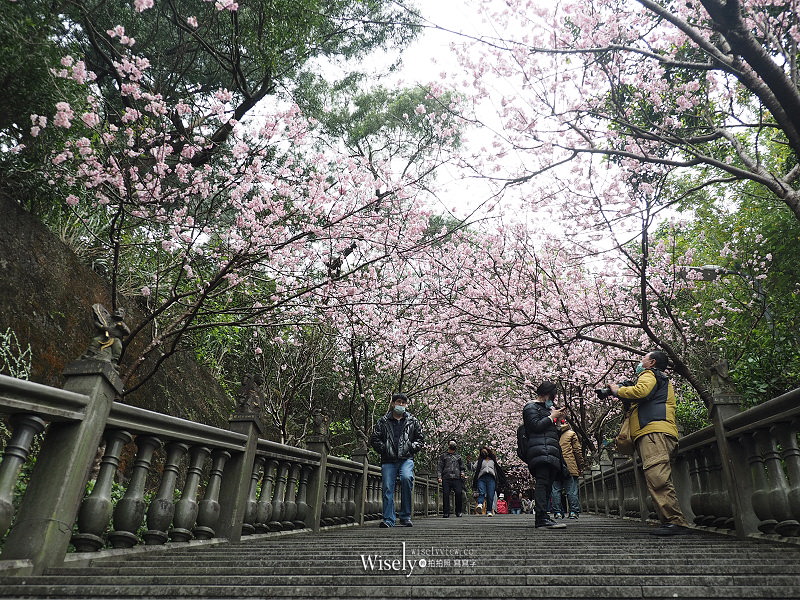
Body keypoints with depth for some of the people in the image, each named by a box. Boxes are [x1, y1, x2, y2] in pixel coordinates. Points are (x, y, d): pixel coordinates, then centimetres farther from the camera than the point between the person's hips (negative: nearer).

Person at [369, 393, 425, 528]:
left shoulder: (412, 421, 15)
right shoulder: (383, 421, 12)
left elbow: (420, 438, 17)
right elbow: (374, 438, 10)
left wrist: (412, 448, 1)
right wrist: (384, 449, -2)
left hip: (406, 459, -1)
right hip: (388, 461, 1)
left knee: (407, 478, -26)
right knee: (388, 488, -5)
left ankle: (405, 517, -14)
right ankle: (389, 519, 5)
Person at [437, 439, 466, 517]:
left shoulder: (458, 456, 26)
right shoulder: (443, 456, 19)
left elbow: (462, 466, 24)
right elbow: (439, 467, 11)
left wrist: (462, 472, 2)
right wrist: (439, 477, -3)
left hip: (457, 478, 1)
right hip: (446, 478, -1)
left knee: (459, 493, -16)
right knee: (445, 494, -9)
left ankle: (459, 512, -4)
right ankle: (446, 512, -2)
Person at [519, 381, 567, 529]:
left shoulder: (544, 408, 31)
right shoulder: (531, 407, 1)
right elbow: (536, 425, -13)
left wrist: (557, 418, 17)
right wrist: (552, 416, -4)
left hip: (550, 451, 10)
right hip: (540, 449, -10)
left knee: (548, 484, 4)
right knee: (542, 482, -18)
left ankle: (539, 517, 5)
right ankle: (542, 517, -25)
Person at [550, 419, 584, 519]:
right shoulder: (571, 434, 4)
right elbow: (578, 451, 2)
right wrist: (580, 466, 8)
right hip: (569, 467, -1)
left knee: (555, 490, 3)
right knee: (572, 491, 3)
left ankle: (557, 512, 2)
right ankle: (573, 512, 3)